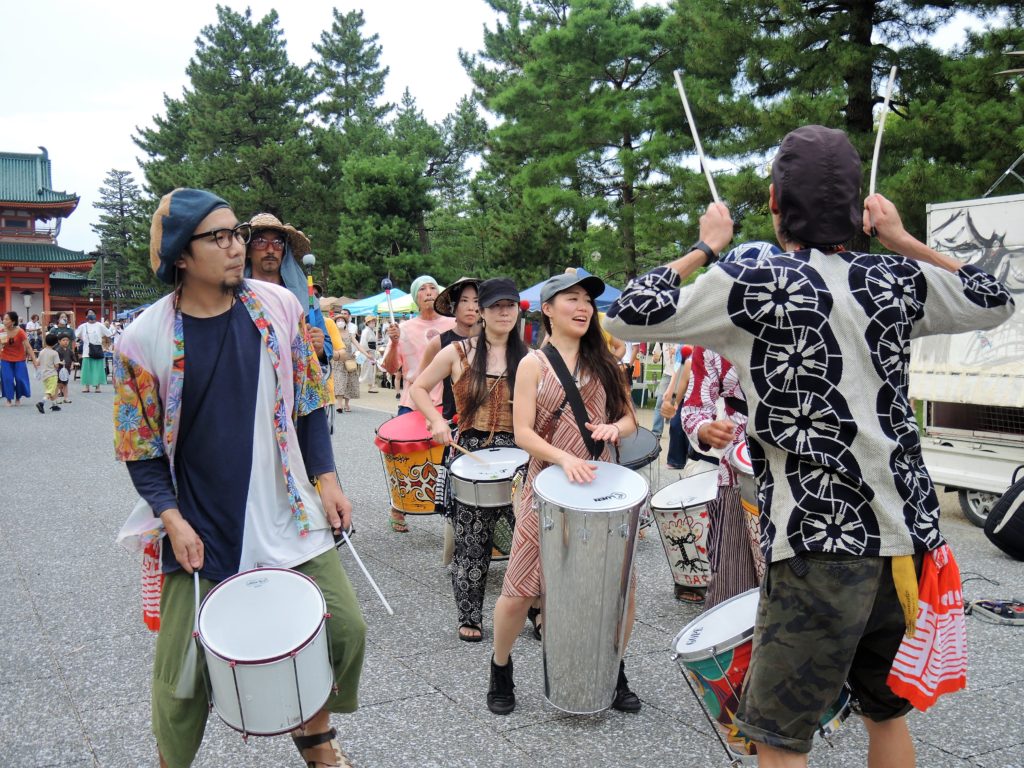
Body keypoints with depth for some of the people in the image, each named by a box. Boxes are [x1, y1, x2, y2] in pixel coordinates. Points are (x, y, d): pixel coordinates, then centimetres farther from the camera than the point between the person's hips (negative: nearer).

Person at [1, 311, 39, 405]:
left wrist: (34, 360, -18)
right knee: (7, 379, -5)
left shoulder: (20, 332, -17)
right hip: (6, 359, 2)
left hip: (19, 359, -2)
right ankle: (9, 399, 10)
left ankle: (18, 398, 19)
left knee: (20, 379, -2)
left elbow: (28, 347, -15)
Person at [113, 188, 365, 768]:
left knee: (345, 629, 4)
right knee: (183, 666, 5)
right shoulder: (143, 342, -10)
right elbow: (141, 449, -3)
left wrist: (327, 480, 2)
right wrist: (173, 520, -14)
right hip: (200, 531, -2)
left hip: (288, 516, 3)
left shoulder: (279, 306, -3)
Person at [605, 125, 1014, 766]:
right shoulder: (896, 280, 5)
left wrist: (704, 248, 6)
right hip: (907, 537, 6)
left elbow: (628, 316, -6)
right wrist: (904, 242, 21)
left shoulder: (754, 284, -9)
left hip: (822, 543, -6)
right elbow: (998, 302, 23)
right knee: (886, 707, 25)